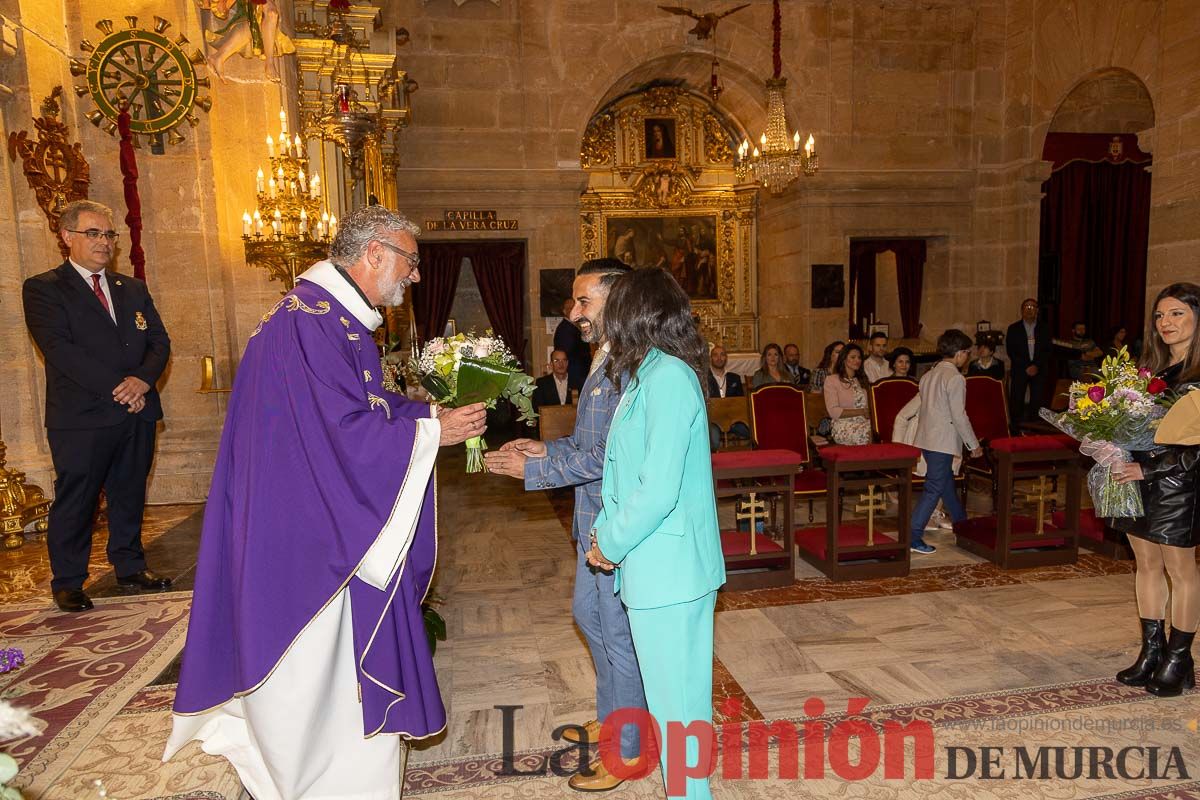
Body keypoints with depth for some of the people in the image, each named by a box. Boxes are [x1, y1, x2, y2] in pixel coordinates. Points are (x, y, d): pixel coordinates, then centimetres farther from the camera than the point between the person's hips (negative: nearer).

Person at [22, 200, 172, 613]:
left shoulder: (133, 289, 16)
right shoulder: (42, 289, 0)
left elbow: (159, 342, 9)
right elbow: (59, 348, -12)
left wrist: (143, 379, -11)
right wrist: (115, 388, -18)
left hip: (137, 412, 5)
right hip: (80, 417, -5)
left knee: (130, 495, 13)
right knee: (75, 501, 3)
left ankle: (130, 566, 26)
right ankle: (67, 582, 17)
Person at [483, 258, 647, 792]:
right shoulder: (602, 361, 10)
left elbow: (609, 457, -25)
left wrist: (533, 471, -19)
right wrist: (546, 448, 4)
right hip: (594, 520, 10)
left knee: (618, 632, 5)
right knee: (588, 614, 23)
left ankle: (626, 751, 25)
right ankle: (610, 718, 43)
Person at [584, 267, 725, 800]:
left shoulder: (667, 378, -18)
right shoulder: (653, 376, 13)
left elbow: (658, 490, -23)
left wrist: (610, 543, -9)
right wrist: (608, 535, 5)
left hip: (667, 572, -9)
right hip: (670, 567, 9)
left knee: (675, 701, 6)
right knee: (680, 694, 21)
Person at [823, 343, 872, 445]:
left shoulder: (862, 380, 24)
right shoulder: (831, 380, 3)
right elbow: (833, 412, -7)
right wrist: (861, 412, -12)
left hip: (864, 424, 5)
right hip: (843, 428, -5)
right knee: (866, 434, -36)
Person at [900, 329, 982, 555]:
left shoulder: (930, 374, 12)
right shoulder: (955, 378, -14)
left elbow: (909, 409, 13)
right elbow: (959, 416, -15)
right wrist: (974, 445, -7)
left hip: (926, 439, 9)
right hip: (943, 442, -9)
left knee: (947, 482, 22)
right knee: (934, 489, -7)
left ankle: (962, 524, 40)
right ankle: (913, 536, -9)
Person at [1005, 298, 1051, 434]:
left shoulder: (1044, 329, 9)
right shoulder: (1013, 328, 5)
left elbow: (1047, 351, 5)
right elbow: (1011, 352, -1)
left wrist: (1036, 366, -9)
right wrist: (1026, 367, -8)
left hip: (1039, 370, 1)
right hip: (1020, 370, -1)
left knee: (1036, 401, -4)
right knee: (1016, 400, -5)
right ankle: (1015, 431, 0)